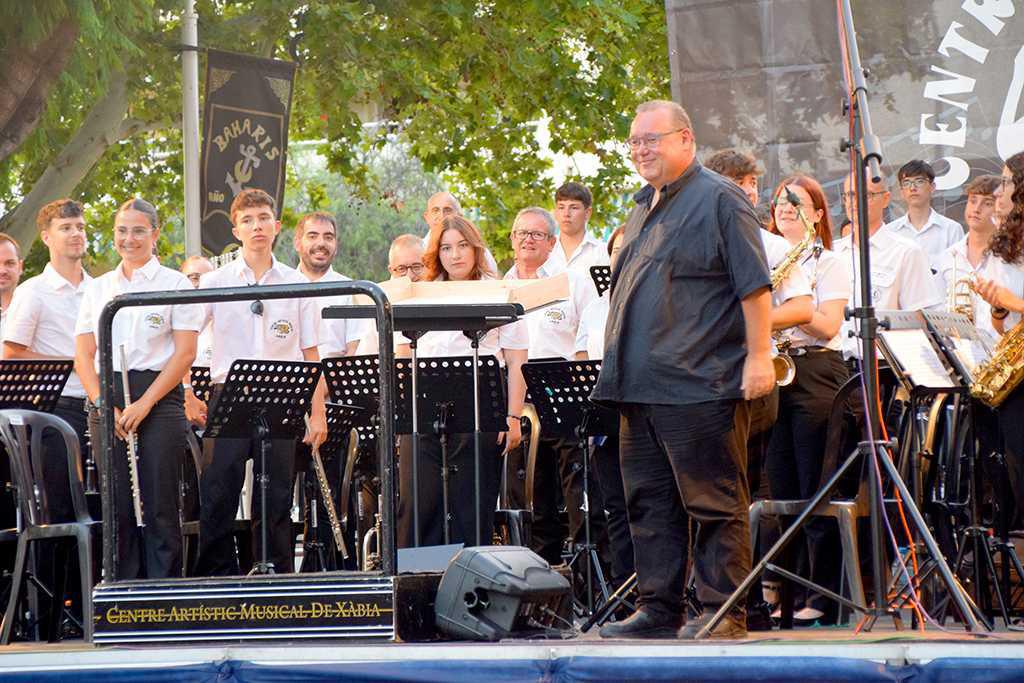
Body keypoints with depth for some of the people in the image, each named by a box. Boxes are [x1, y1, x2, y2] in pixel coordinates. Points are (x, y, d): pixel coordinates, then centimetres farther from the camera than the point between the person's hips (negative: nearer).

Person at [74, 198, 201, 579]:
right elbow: (83, 355, 10)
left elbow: (185, 353, -4)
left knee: (159, 505, -6)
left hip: (160, 401, -3)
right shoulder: (98, 288, 15)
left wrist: (143, 404, -13)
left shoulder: (175, 284, 4)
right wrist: (104, 404, -7)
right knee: (117, 504, 1)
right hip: (107, 402, 3)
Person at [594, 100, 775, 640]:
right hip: (640, 387, 9)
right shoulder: (643, 208, 20)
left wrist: (758, 356, -17)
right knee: (650, 504, 10)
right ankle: (658, 610, 15)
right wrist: (617, 368, 22)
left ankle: (724, 612, 0)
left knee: (714, 504, -4)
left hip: (699, 384, -9)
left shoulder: (718, 199, -6)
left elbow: (753, 284, -11)